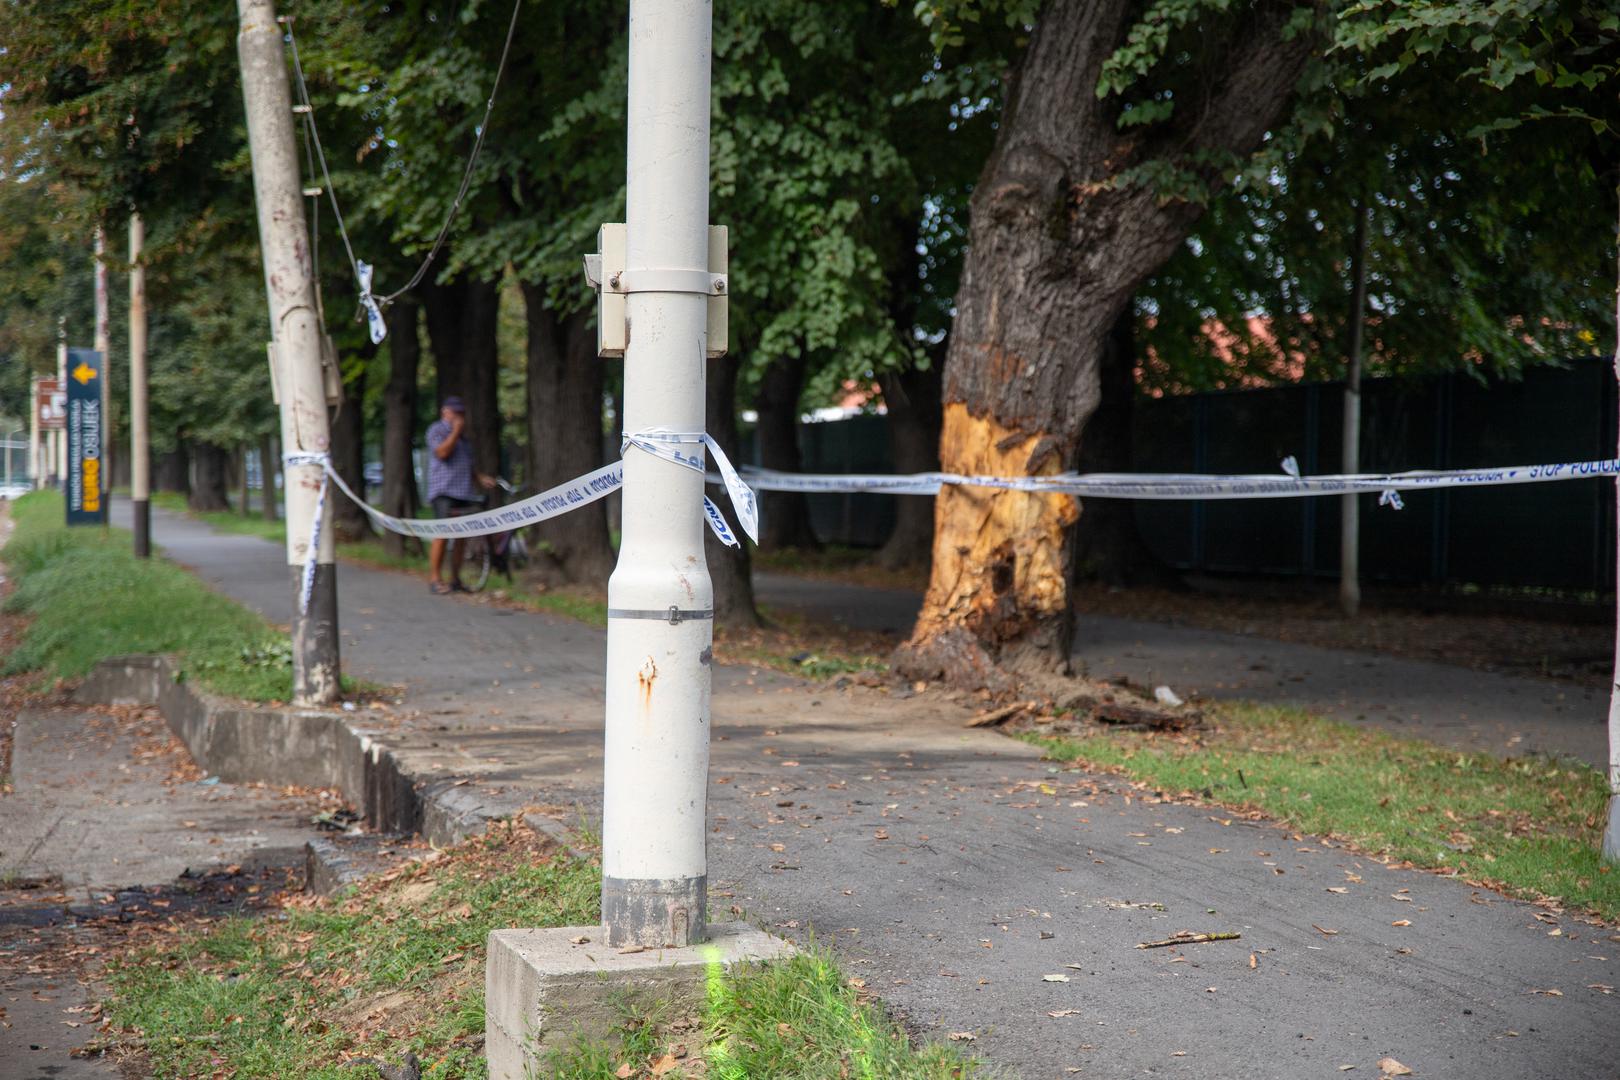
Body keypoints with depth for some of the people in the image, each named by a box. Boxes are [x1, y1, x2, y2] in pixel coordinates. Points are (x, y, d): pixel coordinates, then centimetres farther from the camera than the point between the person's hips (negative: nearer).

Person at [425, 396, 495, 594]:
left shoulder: (462, 436, 25)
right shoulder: (437, 429, 1)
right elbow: (442, 452, -16)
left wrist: (481, 478, 16)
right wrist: (455, 431, -10)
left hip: (464, 491, 8)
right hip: (444, 490, -8)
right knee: (443, 533, -15)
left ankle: (455, 580, 10)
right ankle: (435, 579, -14)